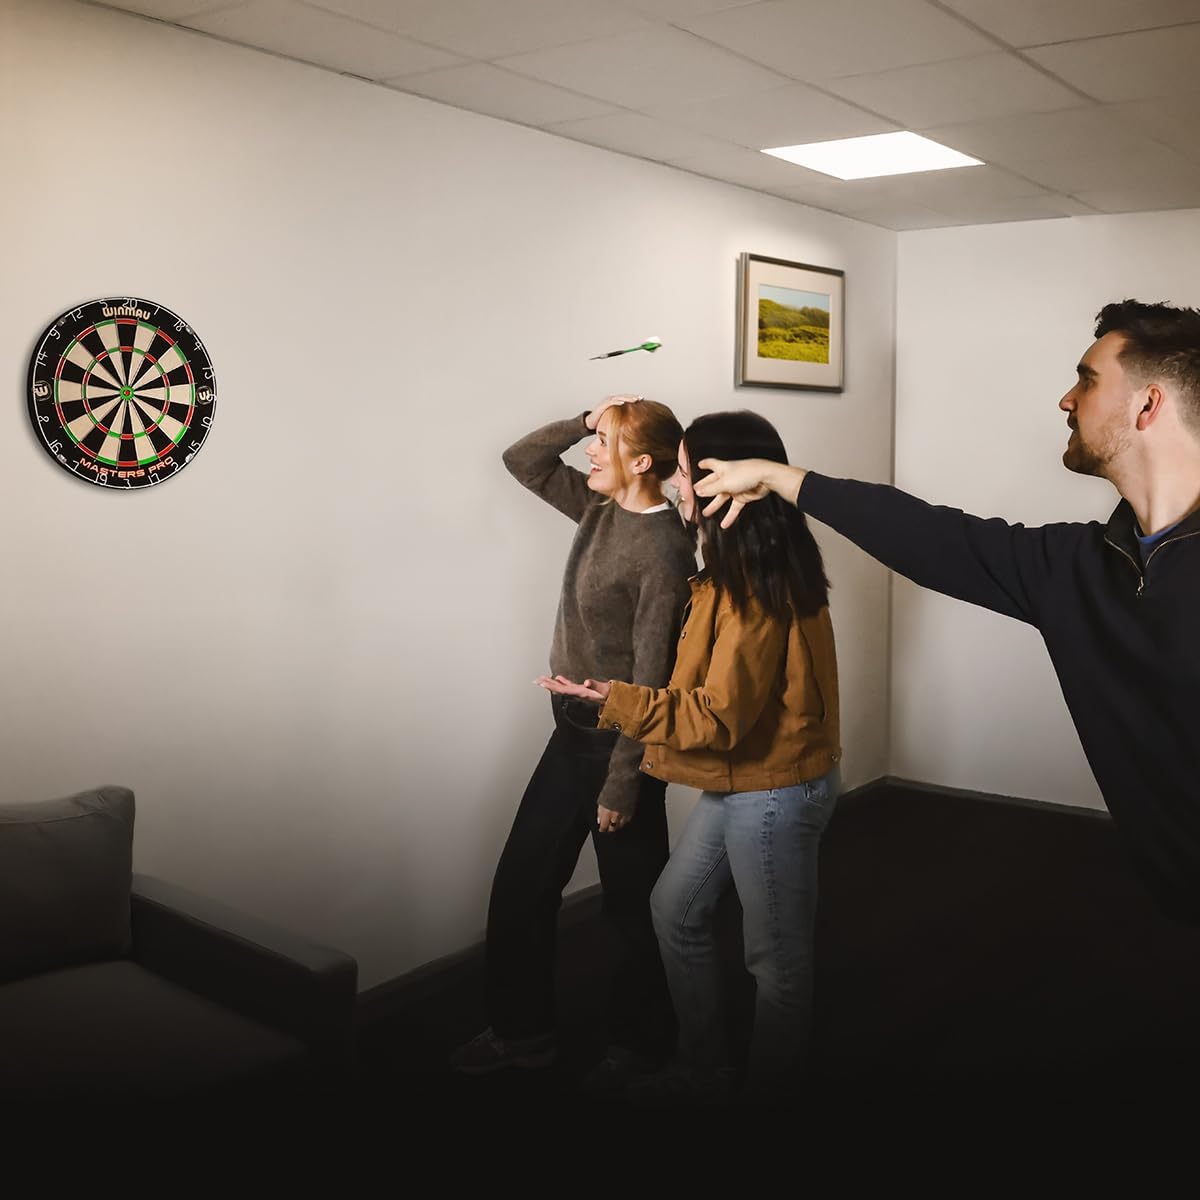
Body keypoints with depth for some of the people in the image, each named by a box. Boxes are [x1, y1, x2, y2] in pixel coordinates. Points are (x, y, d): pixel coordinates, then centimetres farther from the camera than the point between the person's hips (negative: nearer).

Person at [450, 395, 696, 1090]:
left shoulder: (663, 549, -20)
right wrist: (586, 420, -2)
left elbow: (652, 676, -21)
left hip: (619, 742, -8)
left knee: (632, 903, 9)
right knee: (521, 884, 14)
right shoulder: (601, 508, 4)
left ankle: (641, 1044, 31)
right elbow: (522, 460, 13)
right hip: (572, 732, 9)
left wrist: (623, 781, -18)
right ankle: (523, 1032, 31)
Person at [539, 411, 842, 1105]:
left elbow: (720, 716, -24)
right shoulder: (752, 565, 5)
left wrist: (618, 702, -21)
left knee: (776, 957, 8)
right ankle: (703, 1070, 35)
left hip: (774, 790, -10)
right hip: (741, 779, 10)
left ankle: (771, 1087, 28)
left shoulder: (758, 587, -25)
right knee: (678, 909, 19)